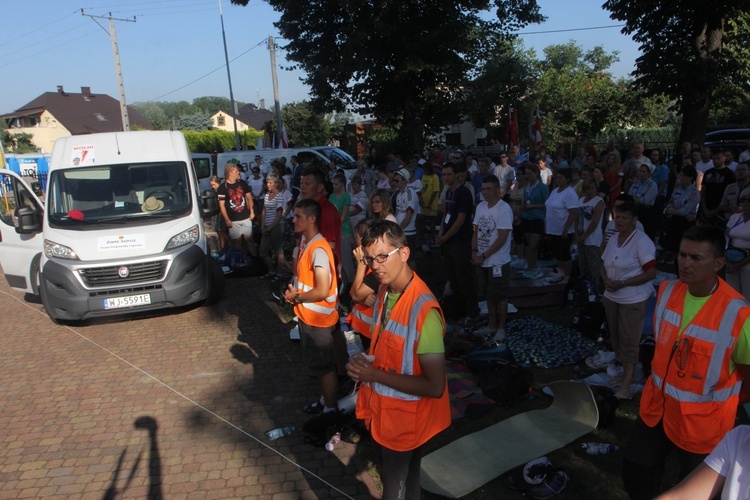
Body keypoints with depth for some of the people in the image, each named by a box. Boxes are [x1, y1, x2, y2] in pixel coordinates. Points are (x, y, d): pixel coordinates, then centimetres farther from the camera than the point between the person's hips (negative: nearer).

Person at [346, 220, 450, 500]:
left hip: (406, 419, -7)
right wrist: (365, 363, -9)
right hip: (385, 411, 7)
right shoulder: (385, 292, -2)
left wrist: (375, 374, -24)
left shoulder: (423, 310, -29)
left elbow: (435, 386, -28)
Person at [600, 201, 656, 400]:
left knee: (629, 341, -2)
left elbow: (651, 273, -19)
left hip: (633, 300, -7)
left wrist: (622, 283, -22)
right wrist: (606, 279, -9)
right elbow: (604, 265, 12)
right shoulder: (613, 238, 6)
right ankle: (626, 371, 32)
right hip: (611, 297, 7)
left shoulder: (642, 241, -16)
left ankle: (626, 384, 4)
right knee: (616, 337, 16)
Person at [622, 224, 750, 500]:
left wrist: (719, 401, 1)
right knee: (635, 473, 21)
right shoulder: (667, 290, -9)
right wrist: (663, 381, 13)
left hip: (702, 422, -5)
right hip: (656, 407, 5)